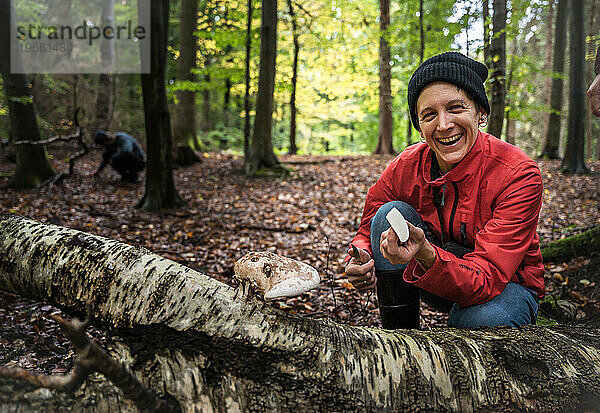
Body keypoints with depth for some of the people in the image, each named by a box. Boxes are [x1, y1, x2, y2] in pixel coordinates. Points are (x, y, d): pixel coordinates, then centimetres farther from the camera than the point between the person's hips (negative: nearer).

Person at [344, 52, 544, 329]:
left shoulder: (519, 175, -25)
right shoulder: (405, 167, -13)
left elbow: (486, 280, -32)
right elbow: (369, 231, 0)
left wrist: (426, 255, -52)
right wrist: (359, 262, -25)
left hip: (505, 286, -3)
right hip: (439, 283, 4)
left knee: (481, 319, -38)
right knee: (391, 213, -20)